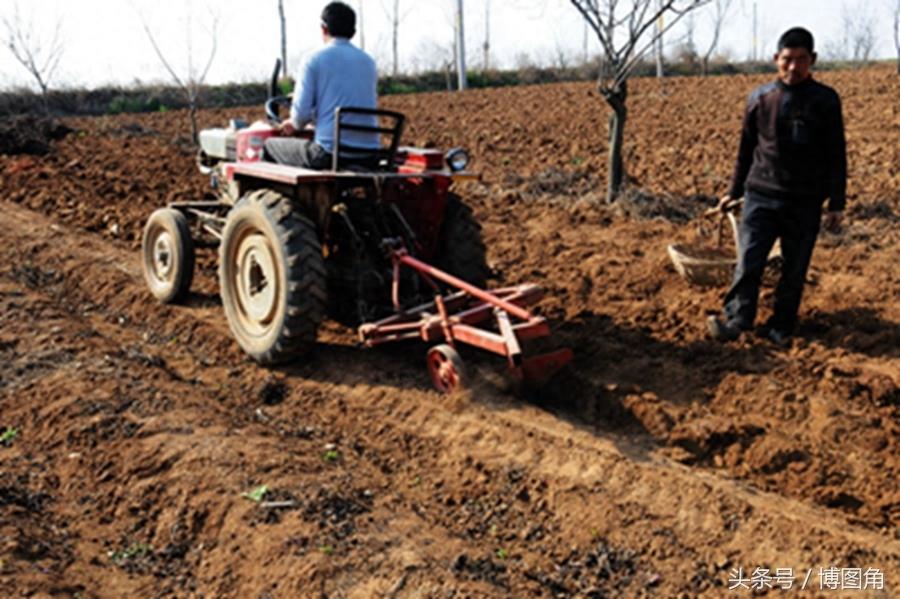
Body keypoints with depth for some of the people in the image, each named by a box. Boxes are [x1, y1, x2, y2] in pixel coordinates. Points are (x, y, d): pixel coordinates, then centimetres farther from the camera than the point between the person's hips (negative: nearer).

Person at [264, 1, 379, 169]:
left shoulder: (316, 60, -5)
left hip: (330, 152, -6)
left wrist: (295, 124, 17)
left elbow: (301, 112, -9)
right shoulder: (368, 62, 11)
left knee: (270, 145, 18)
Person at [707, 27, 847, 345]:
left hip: (805, 202, -1)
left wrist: (836, 205, -2)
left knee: (795, 270, 6)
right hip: (761, 196, 1)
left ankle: (780, 329, 17)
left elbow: (836, 155, 1)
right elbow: (746, 148, 14)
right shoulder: (760, 98, 3)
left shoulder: (825, 100, -1)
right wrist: (734, 192, 16)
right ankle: (736, 320, -5)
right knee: (749, 261, -10)